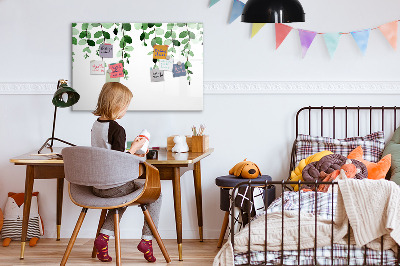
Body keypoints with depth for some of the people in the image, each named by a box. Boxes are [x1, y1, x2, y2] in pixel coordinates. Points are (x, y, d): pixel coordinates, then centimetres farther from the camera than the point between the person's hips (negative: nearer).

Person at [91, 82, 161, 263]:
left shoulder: (95, 125, 6)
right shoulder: (117, 129, -19)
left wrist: (130, 154, 19)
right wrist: (134, 148, -8)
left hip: (96, 186, 8)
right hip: (114, 186, -8)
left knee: (123, 195, 36)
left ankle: (104, 236, 18)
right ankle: (147, 239, 8)